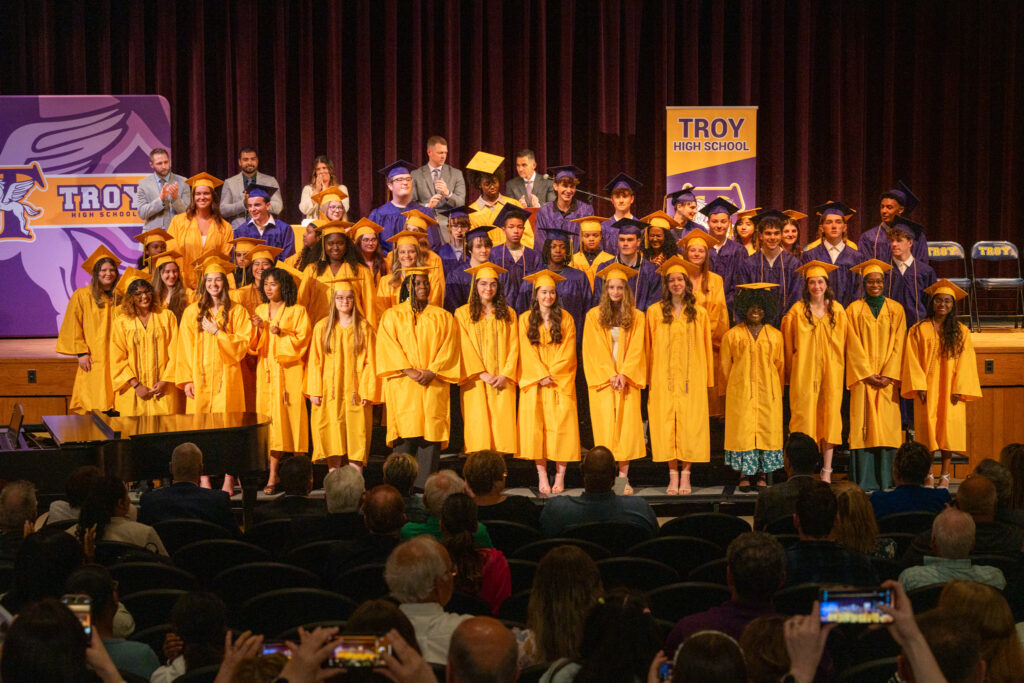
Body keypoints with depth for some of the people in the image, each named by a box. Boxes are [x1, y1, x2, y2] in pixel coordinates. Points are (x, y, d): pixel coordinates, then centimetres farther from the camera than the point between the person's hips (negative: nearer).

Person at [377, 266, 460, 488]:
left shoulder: (443, 317, 15)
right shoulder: (392, 316, 11)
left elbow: (448, 349, 6)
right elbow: (388, 348, 0)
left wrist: (432, 372, -11)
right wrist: (410, 371, -13)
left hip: (434, 386, 2)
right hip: (402, 387, -2)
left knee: (430, 434, -6)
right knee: (405, 436, -9)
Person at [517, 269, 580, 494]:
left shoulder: (565, 319, 7)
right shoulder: (525, 319, 7)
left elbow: (568, 351, 1)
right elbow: (527, 351, 0)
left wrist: (551, 373, -10)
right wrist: (541, 375, -11)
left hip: (561, 382, 0)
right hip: (534, 383, 0)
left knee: (561, 427, -6)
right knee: (535, 427, -4)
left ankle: (560, 477, -2)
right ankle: (542, 477, 0)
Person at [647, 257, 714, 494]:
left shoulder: (699, 313, 7)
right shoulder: (655, 312, 5)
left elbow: (705, 348, 8)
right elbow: (649, 348, 6)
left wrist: (706, 379, 3)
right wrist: (649, 379, 0)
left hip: (691, 379, 0)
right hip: (664, 379, 0)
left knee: (690, 426, -2)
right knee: (666, 425, -2)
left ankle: (686, 476, 5)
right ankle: (673, 477, 5)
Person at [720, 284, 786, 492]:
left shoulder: (775, 336, 8)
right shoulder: (732, 335, 4)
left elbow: (780, 366, 12)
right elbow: (725, 366, 8)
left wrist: (777, 392, 8)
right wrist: (727, 391, 6)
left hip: (768, 393, 1)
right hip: (740, 393, -1)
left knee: (767, 430, 0)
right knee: (742, 431, -3)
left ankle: (763, 475, 6)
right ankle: (744, 476, 3)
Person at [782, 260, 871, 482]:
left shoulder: (837, 310, 5)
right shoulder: (798, 311, 0)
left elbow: (850, 343, 8)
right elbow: (788, 345, 4)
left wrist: (865, 371, 6)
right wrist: (789, 374, 2)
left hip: (831, 373, 2)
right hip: (804, 373, -2)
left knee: (829, 417, 2)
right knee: (805, 417, -3)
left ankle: (827, 471, 7)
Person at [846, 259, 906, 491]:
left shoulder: (896, 310, 8)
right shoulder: (854, 310, 6)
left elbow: (898, 344, 3)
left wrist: (888, 375, -8)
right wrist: (867, 374, -9)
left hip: (888, 378, 1)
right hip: (862, 378, -1)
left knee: (887, 426, -3)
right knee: (864, 426, -6)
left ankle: (885, 481, 0)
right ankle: (864, 482, -5)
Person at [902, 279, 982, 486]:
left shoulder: (961, 332, 7)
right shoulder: (918, 330, 5)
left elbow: (965, 362, 3)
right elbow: (912, 360, 0)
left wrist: (959, 389, -7)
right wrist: (919, 386, -11)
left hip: (950, 390, 1)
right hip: (927, 389, -1)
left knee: (949, 430, -3)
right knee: (927, 430, -3)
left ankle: (945, 476, 2)